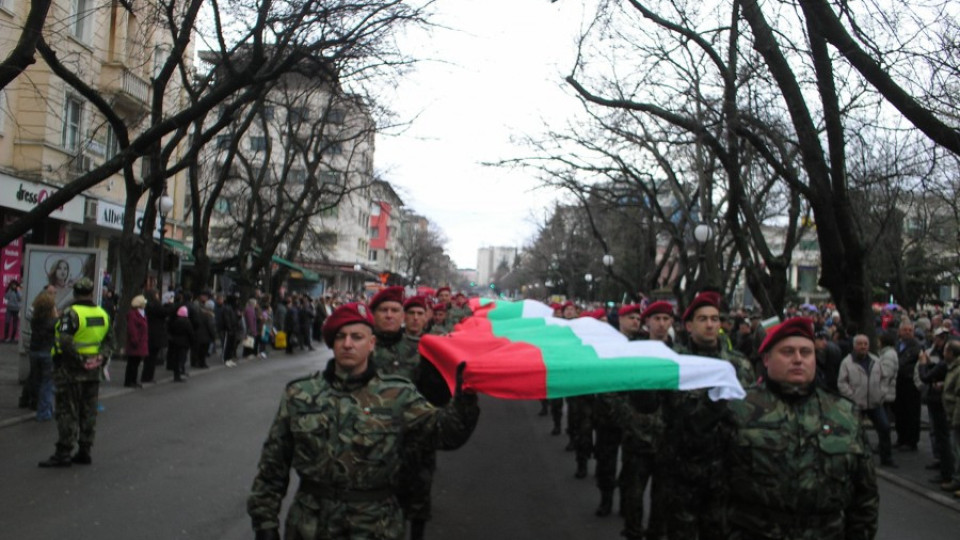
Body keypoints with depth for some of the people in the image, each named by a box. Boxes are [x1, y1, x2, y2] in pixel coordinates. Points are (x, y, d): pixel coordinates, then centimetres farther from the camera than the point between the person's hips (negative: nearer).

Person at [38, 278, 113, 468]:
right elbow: (109, 341, 13)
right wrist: (101, 358, 5)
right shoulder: (103, 314, 9)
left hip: (71, 371, -6)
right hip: (93, 372, 6)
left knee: (67, 412, -1)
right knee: (88, 413, 11)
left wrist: (79, 359, -15)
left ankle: (63, 454, 0)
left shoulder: (71, 313, -13)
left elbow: (64, 342, -24)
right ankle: (84, 452, 17)